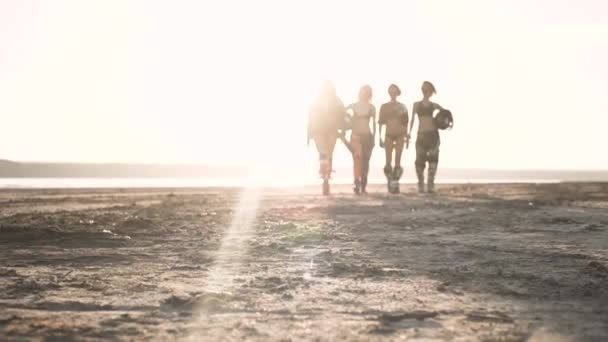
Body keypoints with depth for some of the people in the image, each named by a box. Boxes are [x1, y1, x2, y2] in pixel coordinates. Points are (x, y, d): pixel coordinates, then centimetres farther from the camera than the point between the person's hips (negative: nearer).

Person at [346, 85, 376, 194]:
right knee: (357, 159, -15)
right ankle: (357, 183, -25)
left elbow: (374, 123, 9)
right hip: (356, 135, -1)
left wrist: (374, 137, 6)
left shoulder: (371, 107, 7)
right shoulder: (353, 106, 5)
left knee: (365, 161, 4)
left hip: (367, 136, 2)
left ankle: (363, 186, 13)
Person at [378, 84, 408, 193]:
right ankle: (390, 181, 14)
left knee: (397, 162, -7)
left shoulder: (402, 106, 8)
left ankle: (395, 184, -3)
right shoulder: (384, 106, 7)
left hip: (400, 135, 0)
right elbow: (380, 122, 7)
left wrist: (406, 134, -1)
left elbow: (405, 122, 9)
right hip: (389, 135, 0)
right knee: (388, 163, -4)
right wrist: (380, 137, 2)